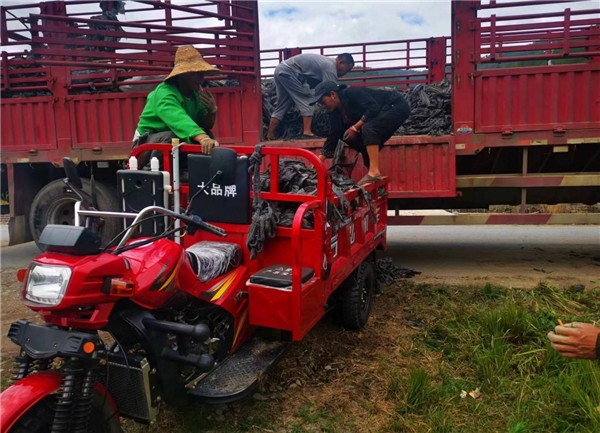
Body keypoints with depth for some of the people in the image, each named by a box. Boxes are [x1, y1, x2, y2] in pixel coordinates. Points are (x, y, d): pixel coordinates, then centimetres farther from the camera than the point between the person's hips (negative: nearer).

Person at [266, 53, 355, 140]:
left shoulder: (327, 62, 18)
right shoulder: (330, 67, -12)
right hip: (289, 71, -10)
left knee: (282, 107, 12)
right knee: (308, 100, -10)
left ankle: (270, 136, 11)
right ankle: (307, 131, -18)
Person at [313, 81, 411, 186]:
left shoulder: (352, 93, -22)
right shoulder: (336, 112, 2)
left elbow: (374, 109, -30)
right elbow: (333, 137, 1)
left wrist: (355, 128, -23)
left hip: (398, 106, -9)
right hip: (385, 112, 9)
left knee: (368, 128, -29)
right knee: (364, 143, 4)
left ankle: (374, 172, -32)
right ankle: (375, 176, 11)